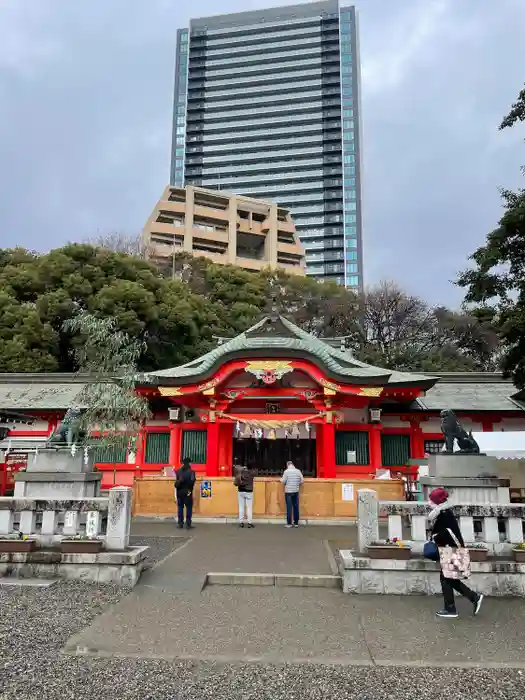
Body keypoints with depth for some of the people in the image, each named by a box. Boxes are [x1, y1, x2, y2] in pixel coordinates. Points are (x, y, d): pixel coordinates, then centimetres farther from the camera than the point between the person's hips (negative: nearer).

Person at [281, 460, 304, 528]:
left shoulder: (286, 471, -9)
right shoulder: (298, 471, 1)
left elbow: (283, 481, -9)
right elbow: (302, 480, 3)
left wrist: (281, 480, 13)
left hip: (288, 491, -3)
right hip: (296, 491, 3)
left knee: (289, 507, 1)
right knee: (296, 507, 8)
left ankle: (289, 523, 3)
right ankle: (296, 523, 12)